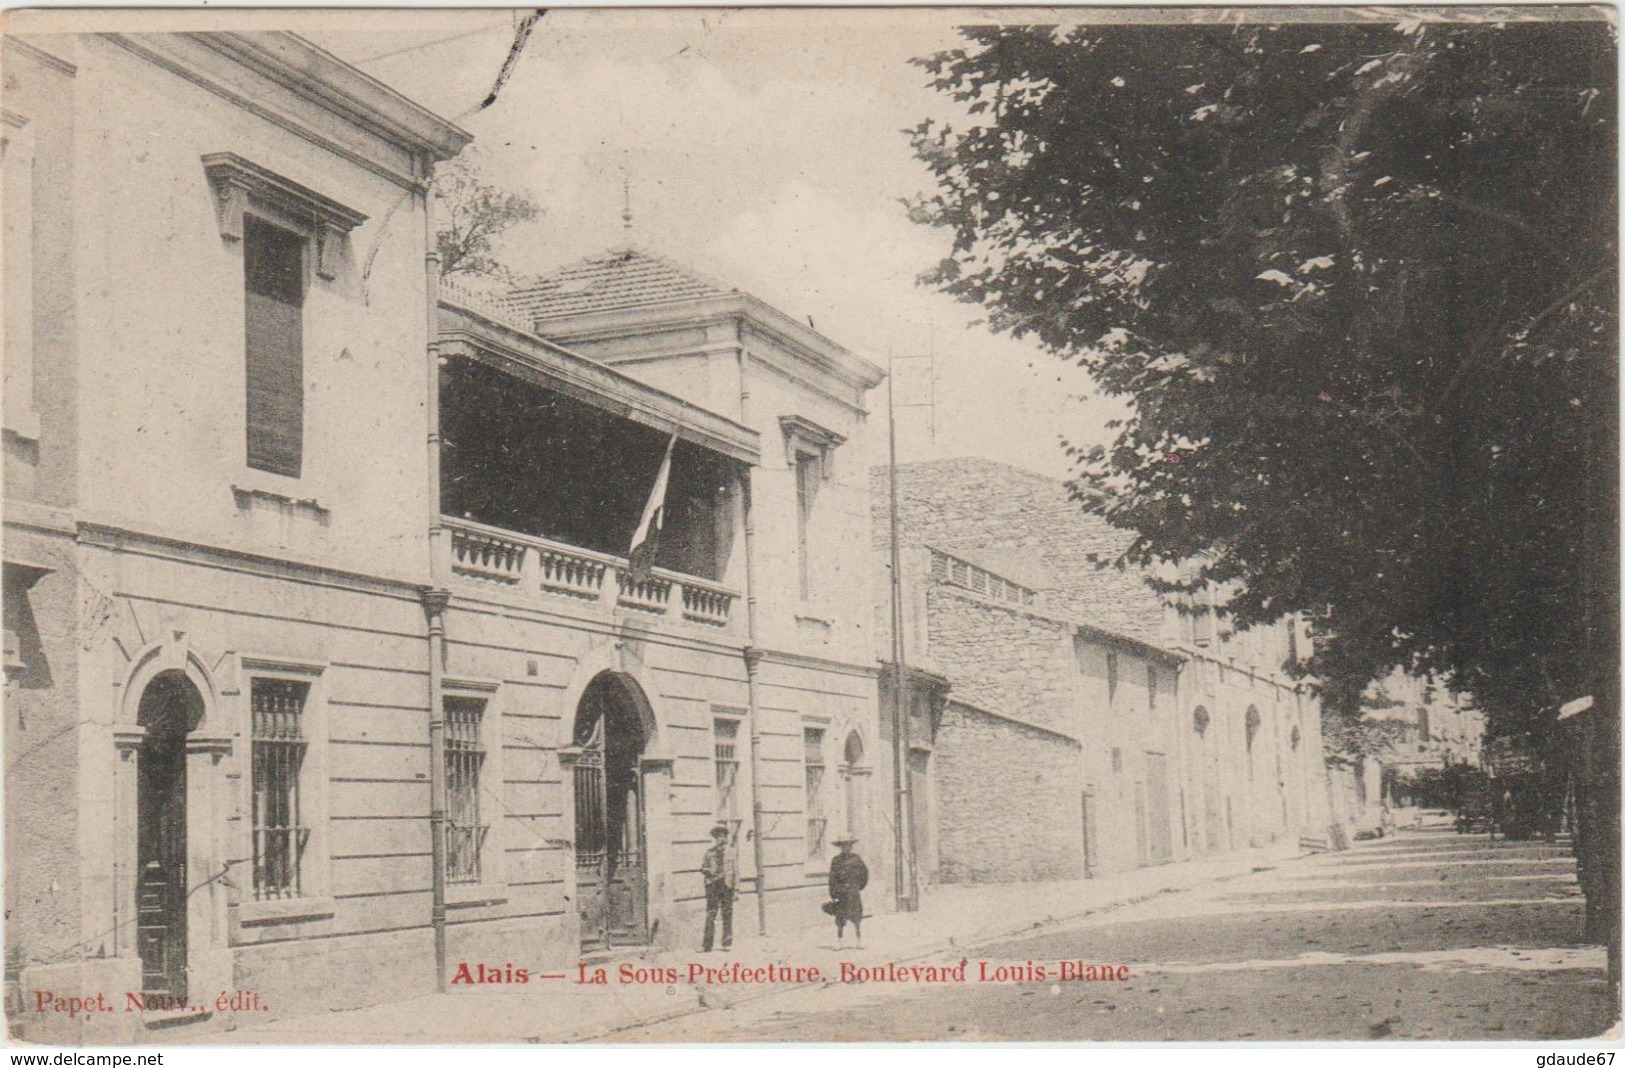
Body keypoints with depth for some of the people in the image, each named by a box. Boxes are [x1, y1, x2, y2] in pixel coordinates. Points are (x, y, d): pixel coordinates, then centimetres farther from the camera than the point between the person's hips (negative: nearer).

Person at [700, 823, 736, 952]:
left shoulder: (729, 852, 7)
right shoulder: (709, 852, 11)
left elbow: (735, 869, 5)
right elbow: (702, 868, 14)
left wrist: (735, 887, -2)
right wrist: (707, 871, -10)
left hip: (726, 886, -1)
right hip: (712, 886, 1)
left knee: (727, 915, 1)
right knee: (710, 915, -4)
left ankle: (727, 943, 7)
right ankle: (707, 945, -4)